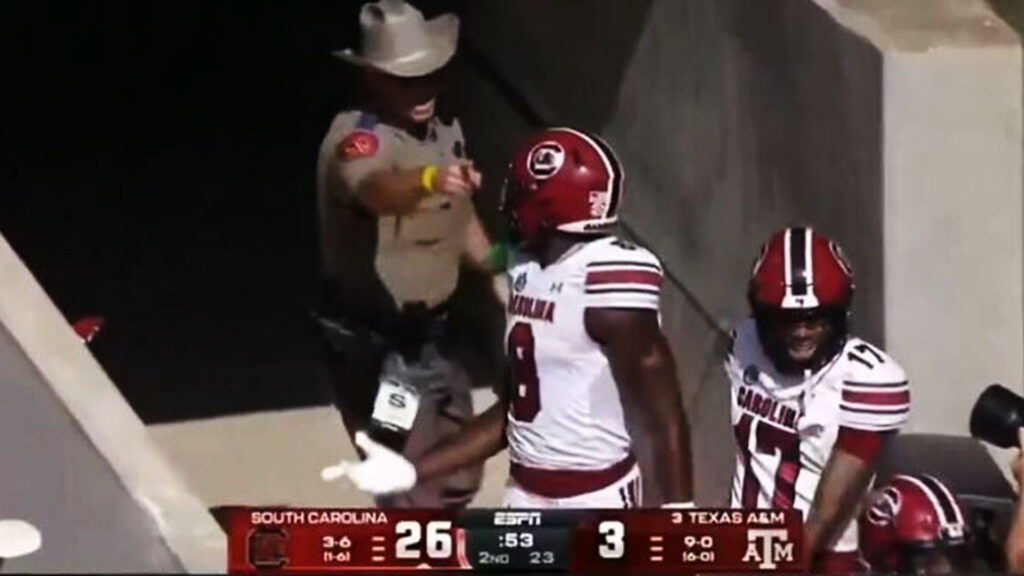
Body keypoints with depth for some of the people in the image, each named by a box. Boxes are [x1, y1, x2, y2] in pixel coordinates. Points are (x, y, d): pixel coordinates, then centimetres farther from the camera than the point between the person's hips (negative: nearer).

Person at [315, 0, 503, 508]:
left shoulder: (445, 131, 5)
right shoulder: (356, 136, -22)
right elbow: (376, 189, -47)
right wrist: (429, 180, -66)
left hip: (431, 331, 9)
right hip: (374, 341, -9)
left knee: (457, 475, 21)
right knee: (413, 489, -9)